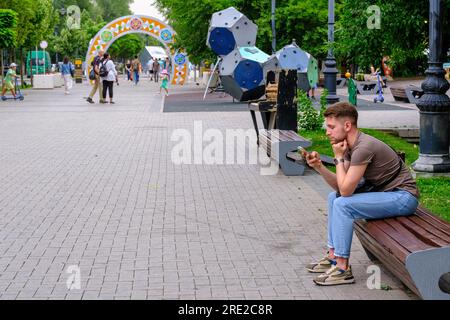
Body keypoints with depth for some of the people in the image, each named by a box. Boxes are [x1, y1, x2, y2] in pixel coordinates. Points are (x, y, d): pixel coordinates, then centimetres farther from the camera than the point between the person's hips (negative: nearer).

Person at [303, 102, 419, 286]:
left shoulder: (364, 148, -25)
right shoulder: (351, 145, 5)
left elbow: (346, 190, -23)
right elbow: (340, 186, 4)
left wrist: (339, 158, -13)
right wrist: (319, 167, -9)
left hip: (403, 196, -11)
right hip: (384, 191, 11)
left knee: (343, 204, -22)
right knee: (333, 198, 17)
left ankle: (343, 269, -13)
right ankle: (333, 257, 19)